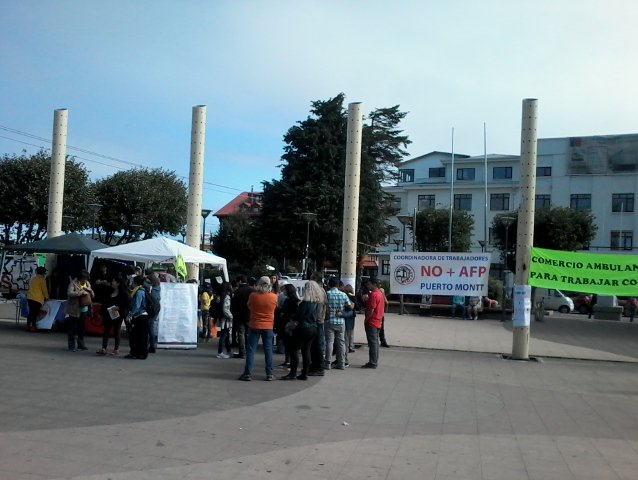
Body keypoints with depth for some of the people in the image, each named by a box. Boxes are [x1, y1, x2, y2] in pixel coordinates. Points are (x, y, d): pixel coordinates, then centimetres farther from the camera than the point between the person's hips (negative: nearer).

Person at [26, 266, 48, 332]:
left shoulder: (33, 279, 18)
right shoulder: (42, 280, -5)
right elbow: (44, 290, -2)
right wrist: (46, 297, 13)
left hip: (29, 298, 7)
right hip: (37, 299, -7)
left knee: (31, 312, 13)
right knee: (35, 313, -3)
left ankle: (28, 326, 14)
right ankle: (33, 327, -3)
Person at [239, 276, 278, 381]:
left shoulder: (253, 295, -11)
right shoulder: (274, 297, -7)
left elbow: (249, 307, 6)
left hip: (254, 326, -1)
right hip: (268, 326, 1)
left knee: (251, 350, 4)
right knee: (268, 350, 8)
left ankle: (247, 373, 4)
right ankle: (269, 374, 9)